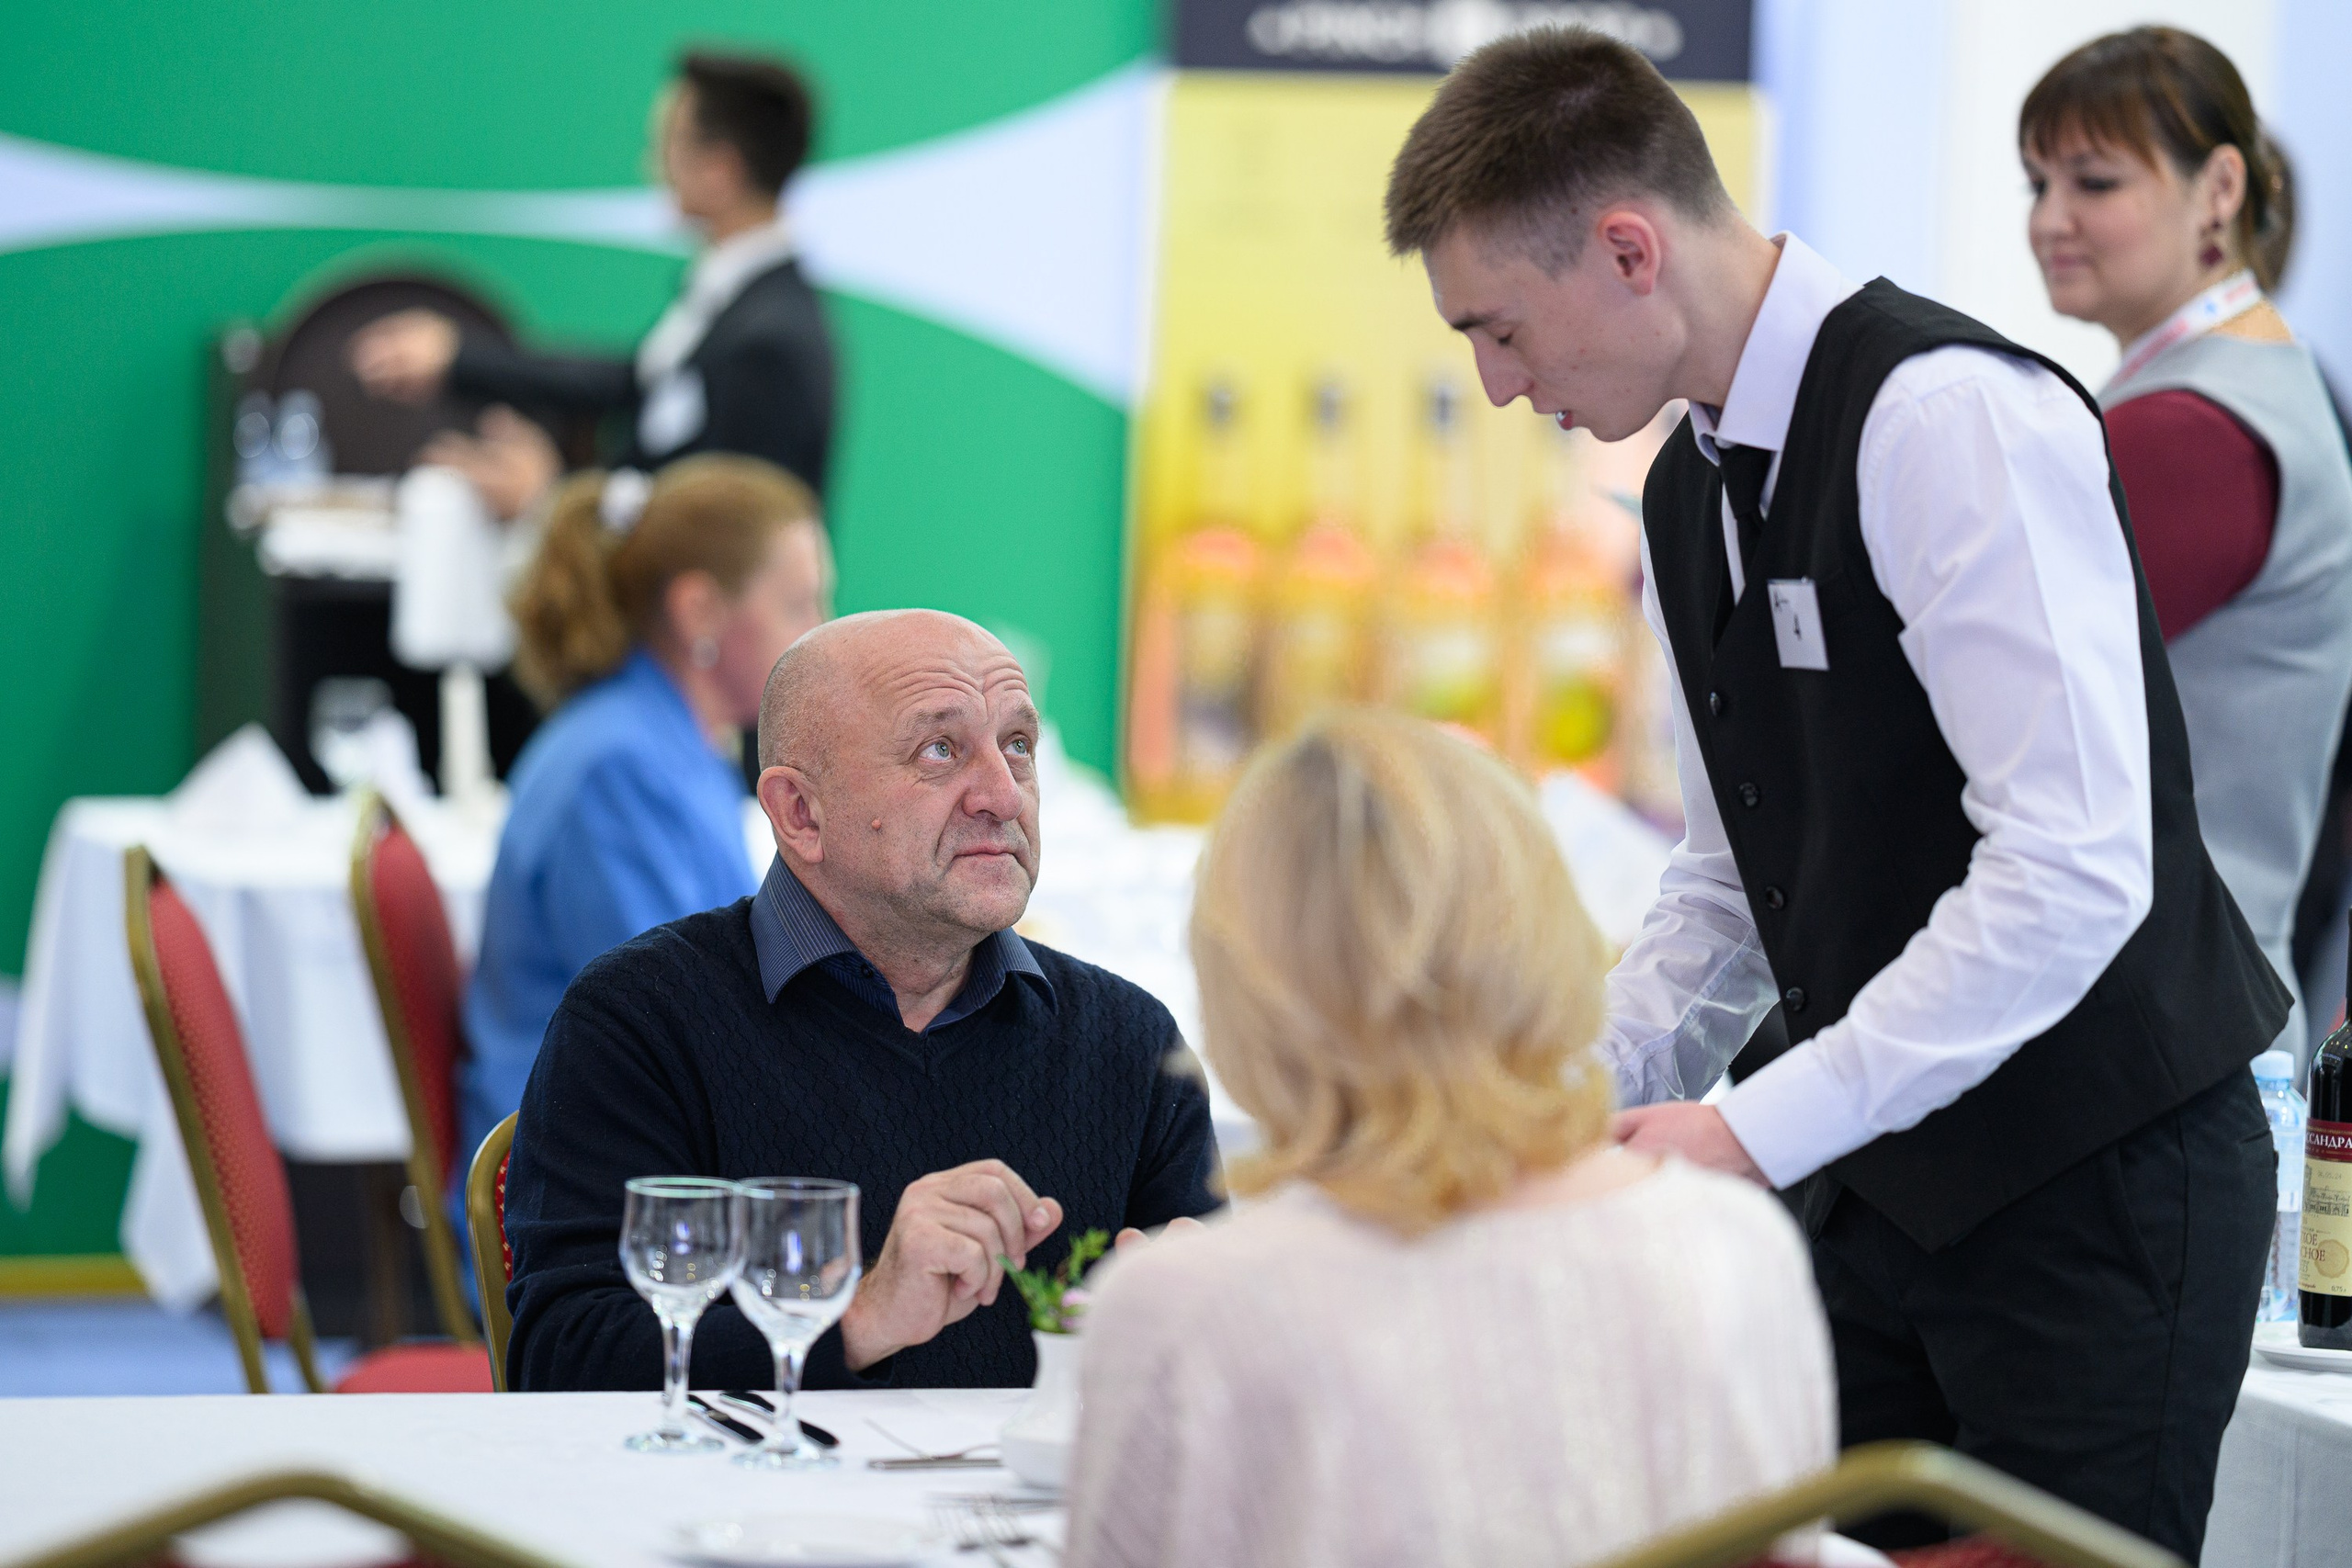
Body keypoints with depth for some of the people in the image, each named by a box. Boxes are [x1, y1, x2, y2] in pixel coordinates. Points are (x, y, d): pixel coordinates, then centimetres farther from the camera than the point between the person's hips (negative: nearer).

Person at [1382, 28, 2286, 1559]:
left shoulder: (1953, 420, -19)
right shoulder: (1692, 490, 10)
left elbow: (2075, 867, -25)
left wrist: (1758, 1129, -23)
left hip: (2101, 1187, -8)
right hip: (1884, 1187, 8)